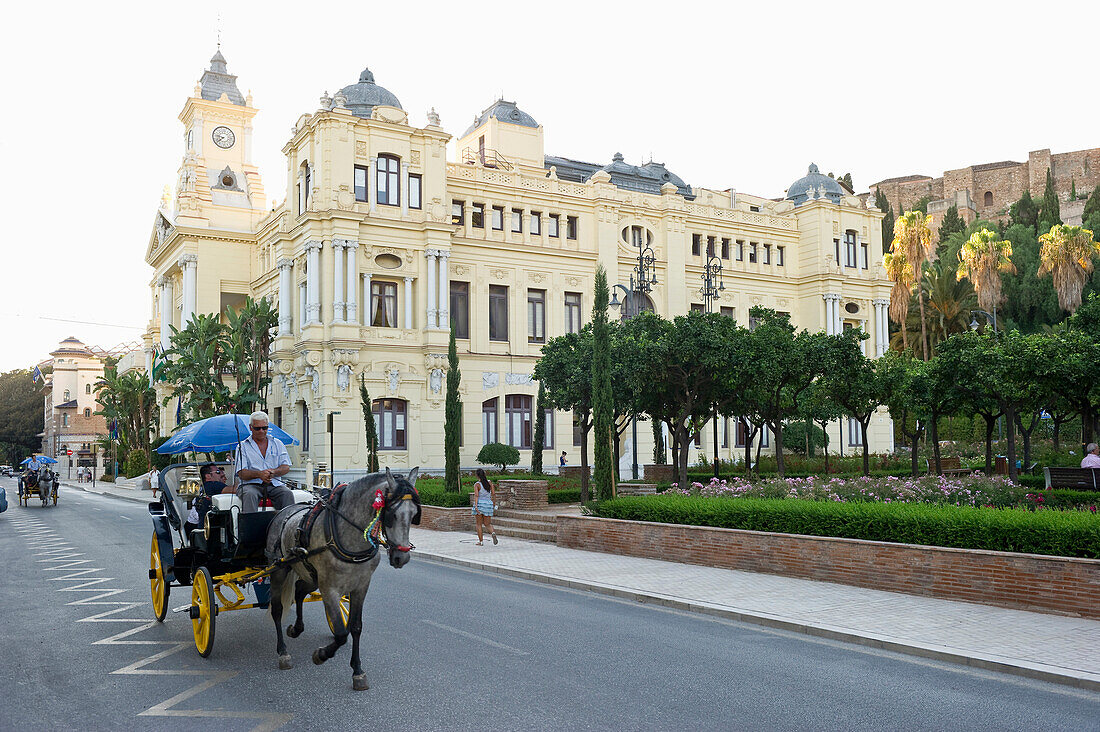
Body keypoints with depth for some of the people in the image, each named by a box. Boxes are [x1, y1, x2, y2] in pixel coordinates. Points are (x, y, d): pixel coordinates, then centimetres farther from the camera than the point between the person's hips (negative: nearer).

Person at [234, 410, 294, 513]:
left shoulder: (277, 444, 18)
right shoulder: (242, 446, 10)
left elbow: (286, 467, 8)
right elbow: (241, 473, -1)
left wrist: (273, 472, -15)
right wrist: (259, 474, -22)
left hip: (274, 484, 2)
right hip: (251, 484, -2)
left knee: (287, 494, -28)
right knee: (249, 495, -35)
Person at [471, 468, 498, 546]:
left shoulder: (477, 484, -8)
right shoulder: (489, 482, 3)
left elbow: (476, 496, -18)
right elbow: (493, 494, 3)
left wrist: (476, 506, -25)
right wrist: (494, 503, 16)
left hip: (480, 504, -3)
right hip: (488, 504, 3)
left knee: (479, 524, 9)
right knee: (487, 524, 11)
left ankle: (481, 541, 9)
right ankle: (493, 533, -19)